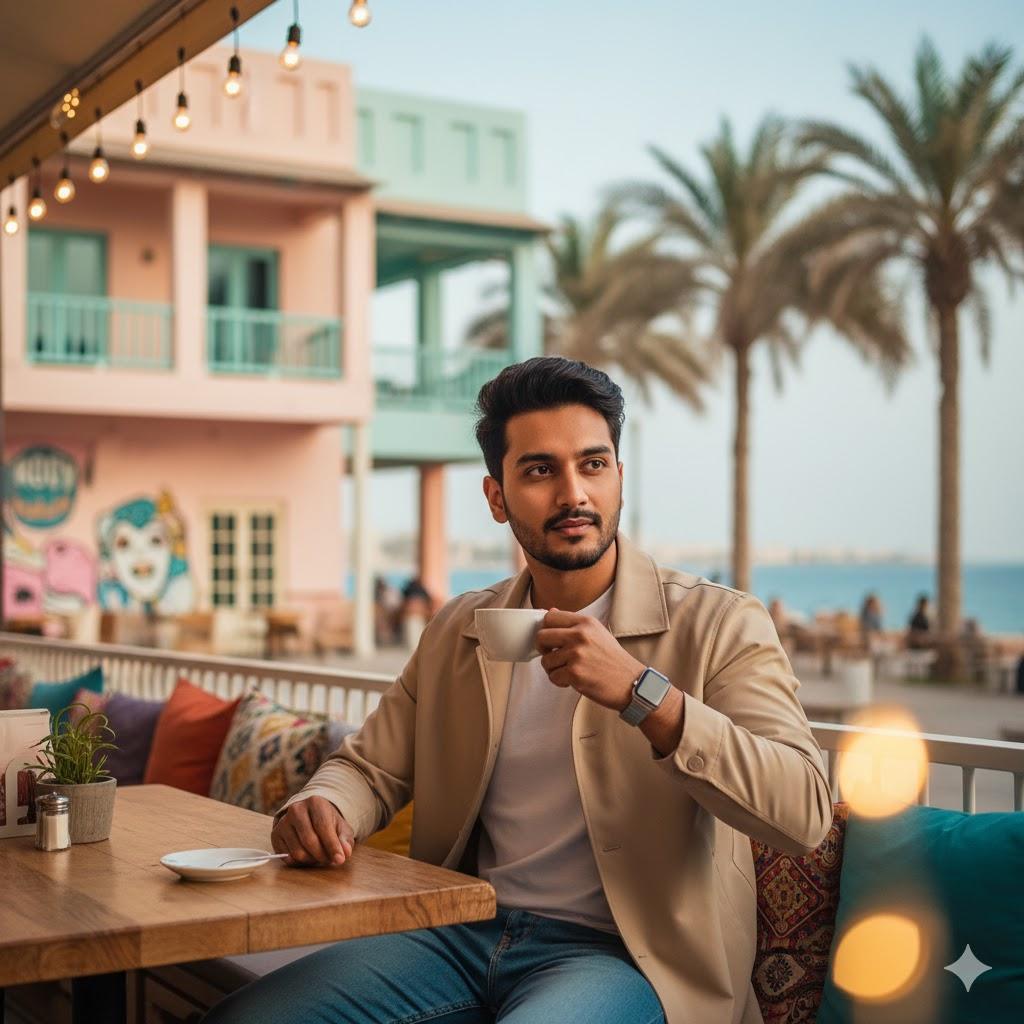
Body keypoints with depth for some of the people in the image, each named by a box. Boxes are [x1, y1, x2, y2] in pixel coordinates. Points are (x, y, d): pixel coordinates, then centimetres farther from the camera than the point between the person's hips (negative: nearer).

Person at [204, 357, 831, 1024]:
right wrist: (322, 810, -8)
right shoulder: (457, 632, 12)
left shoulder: (718, 624, -5)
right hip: (462, 934, 5)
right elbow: (370, 765, 17)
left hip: (627, 956, -4)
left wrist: (640, 692, -27)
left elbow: (806, 815, -16)